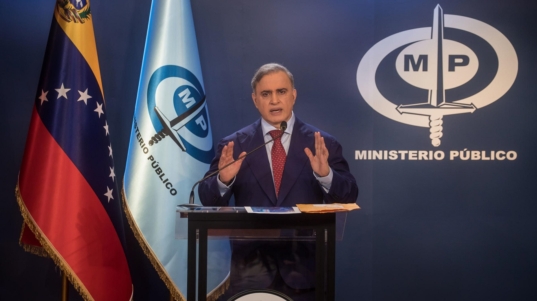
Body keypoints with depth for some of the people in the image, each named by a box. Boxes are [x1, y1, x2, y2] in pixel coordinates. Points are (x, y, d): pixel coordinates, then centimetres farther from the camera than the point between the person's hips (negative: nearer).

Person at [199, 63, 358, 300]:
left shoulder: (323, 144, 1)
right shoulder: (233, 145, 2)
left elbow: (349, 197, -6)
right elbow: (208, 200, -2)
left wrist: (325, 174, -25)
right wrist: (223, 179, -23)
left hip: (305, 266, 0)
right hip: (251, 267, 0)